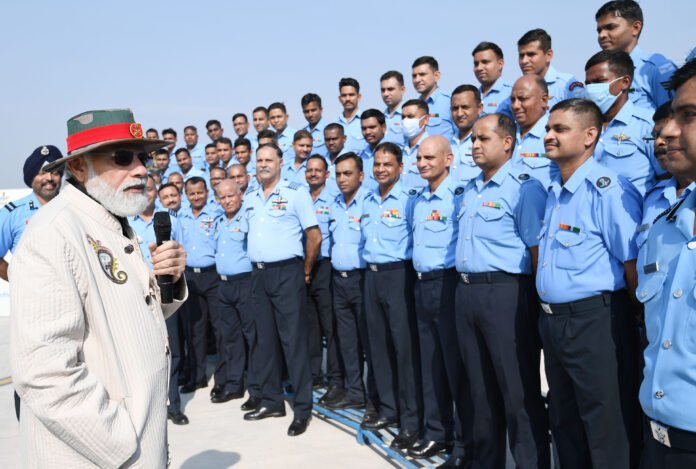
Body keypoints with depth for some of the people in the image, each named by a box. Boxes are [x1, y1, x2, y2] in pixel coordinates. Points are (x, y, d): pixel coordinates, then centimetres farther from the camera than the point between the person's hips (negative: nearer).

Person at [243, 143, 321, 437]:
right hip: (258, 274, 6)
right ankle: (271, 400, 23)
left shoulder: (295, 193, -5)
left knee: (293, 340, -4)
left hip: (286, 273, -6)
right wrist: (258, 266, 16)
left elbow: (314, 236, -6)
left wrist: (306, 271, 0)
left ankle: (303, 408, 4)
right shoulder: (249, 199, 12)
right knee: (265, 339, 12)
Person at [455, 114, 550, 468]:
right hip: (466, 292, 8)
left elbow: (537, 250, -12)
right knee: (481, 388, 17)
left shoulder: (523, 187, -9)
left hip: (505, 292, -8)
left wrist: (530, 301, -11)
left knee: (518, 390, 0)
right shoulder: (469, 189, 16)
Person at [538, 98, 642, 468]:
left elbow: (633, 264, -17)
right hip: (552, 320, 9)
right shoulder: (553, 190, 11)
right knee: (563, 421, 21)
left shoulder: (607, 189, -17)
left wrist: (636, 322, -9)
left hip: (595, 322, -9)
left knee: (607, 427, 5)